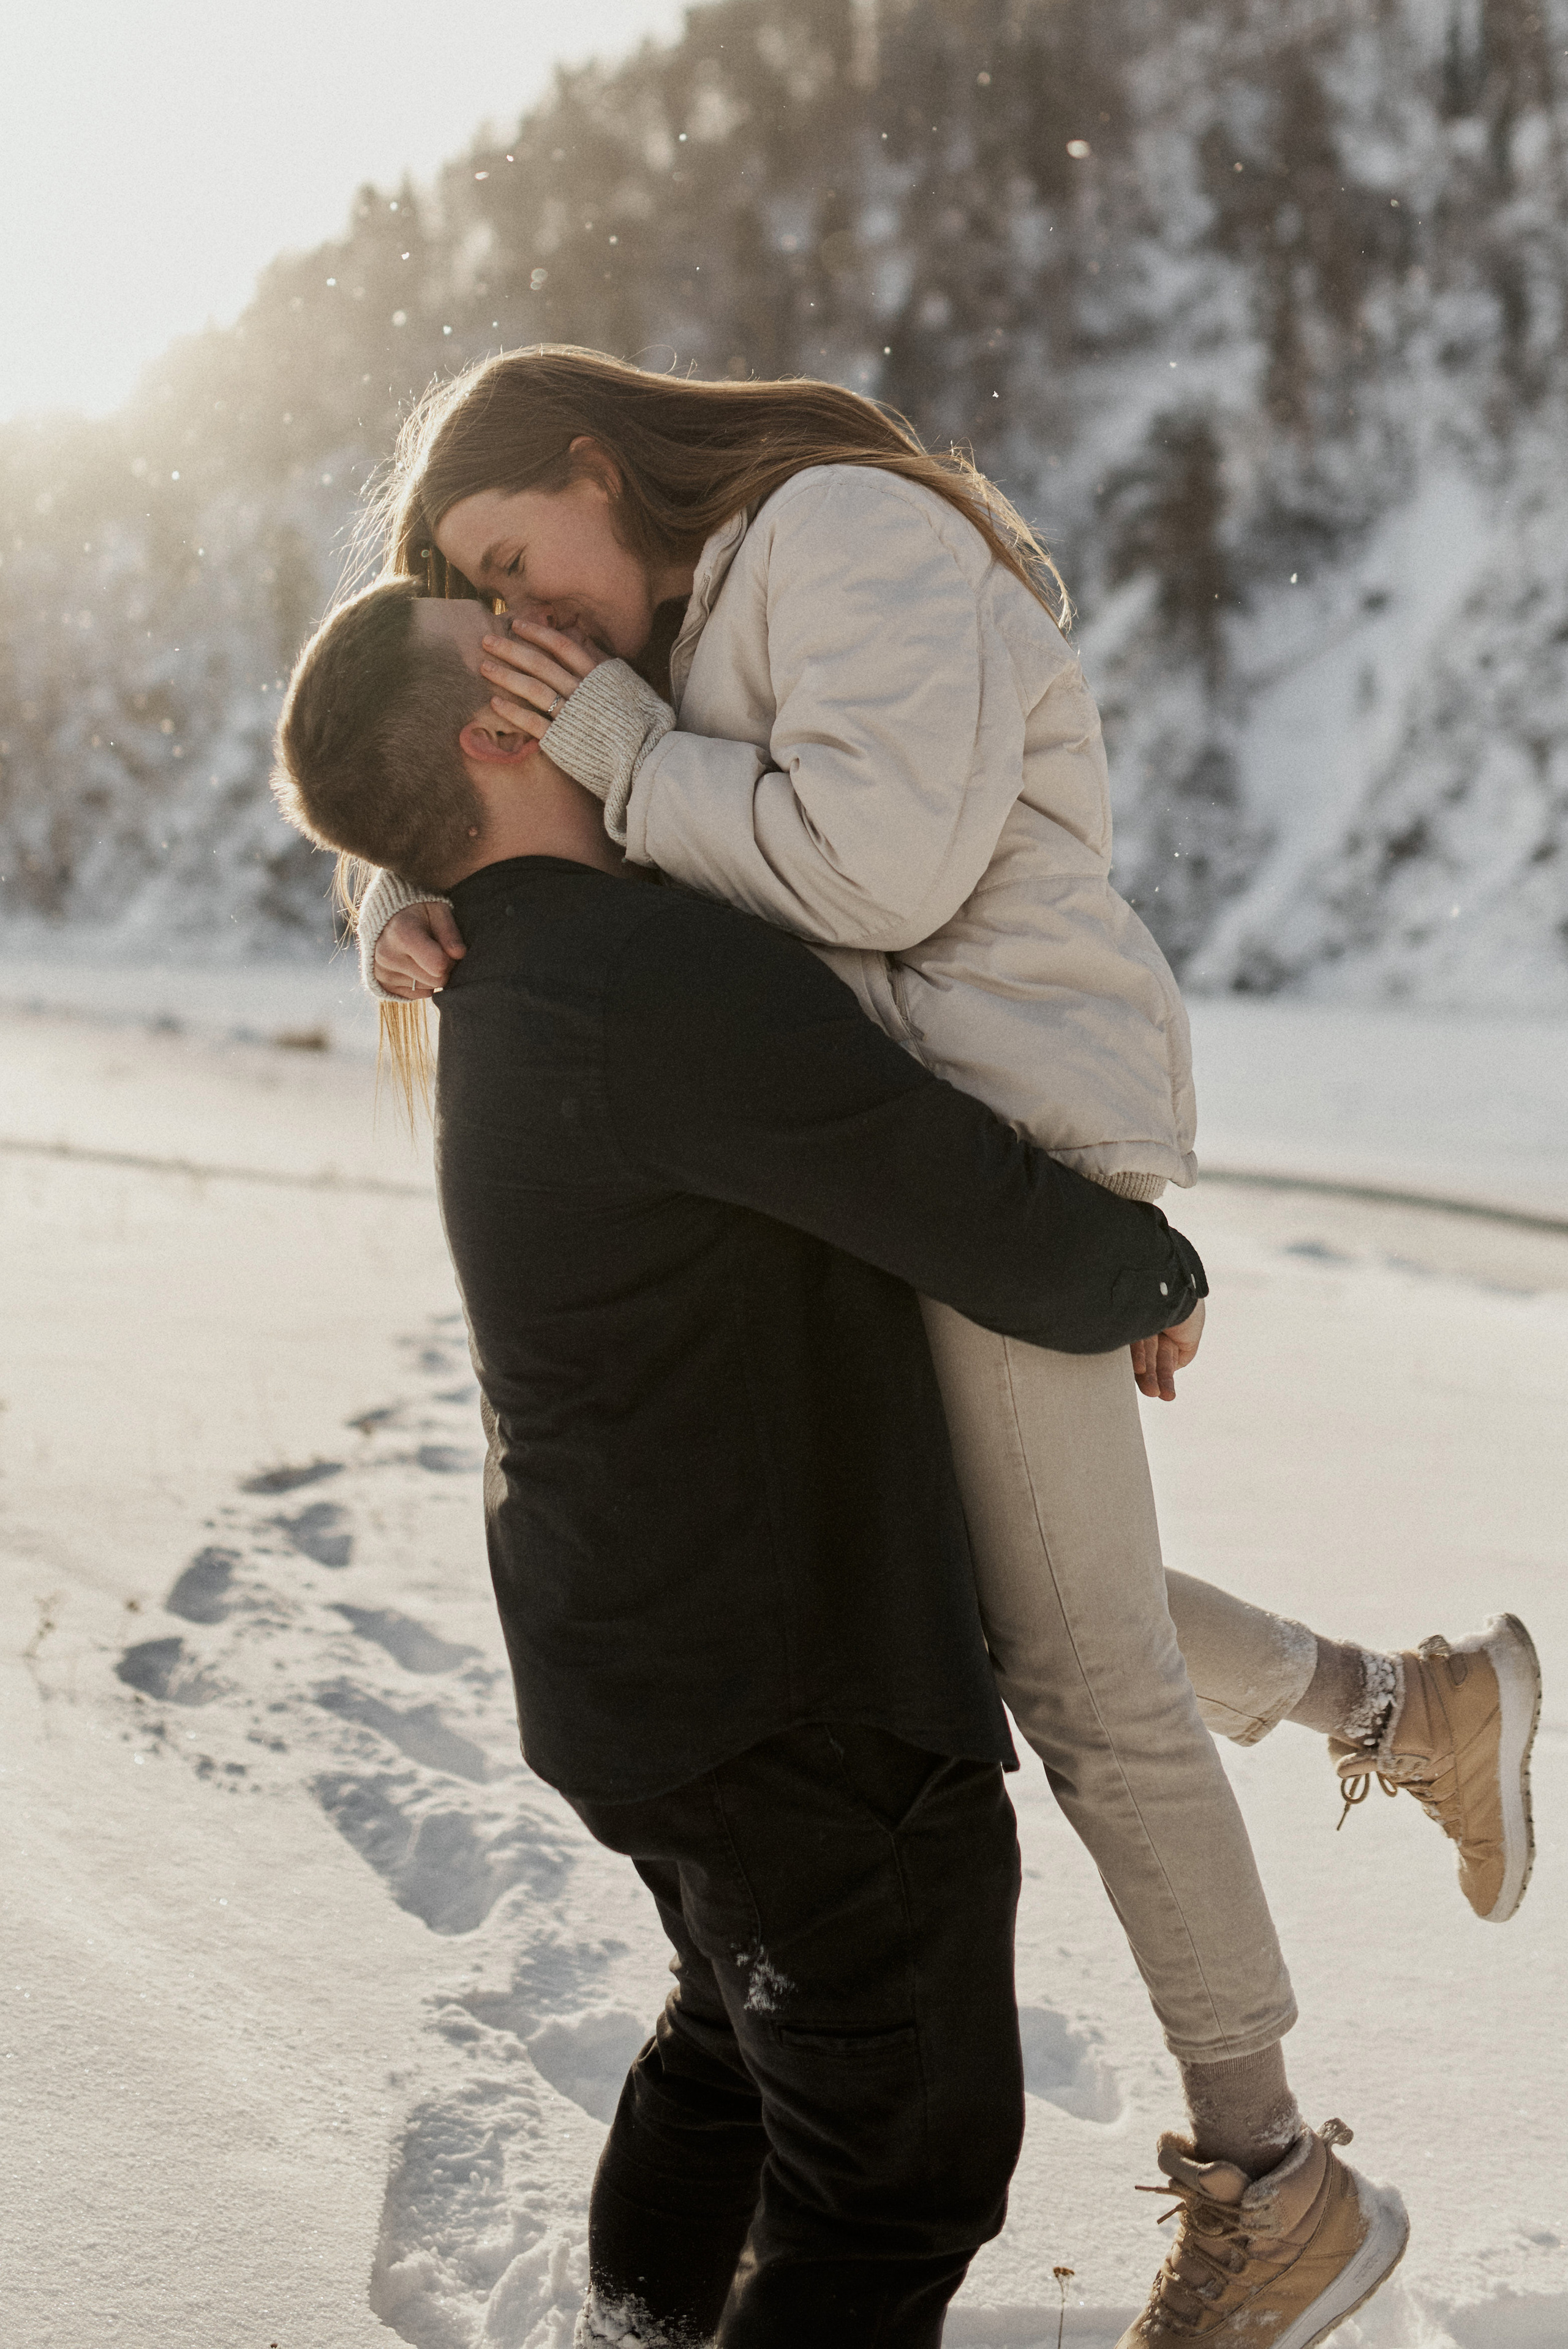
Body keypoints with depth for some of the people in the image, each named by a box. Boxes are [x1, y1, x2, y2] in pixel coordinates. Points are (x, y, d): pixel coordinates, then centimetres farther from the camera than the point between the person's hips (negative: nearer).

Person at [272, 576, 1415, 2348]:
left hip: (638, 1657, 10)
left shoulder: (510, 981, 5)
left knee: (750, 2032, 30)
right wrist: (1156, 1277, -1)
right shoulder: (674, 984, -27)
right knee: (903, 2147, 6)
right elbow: (1025, 1246, -21)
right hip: (799, 1700, -9)